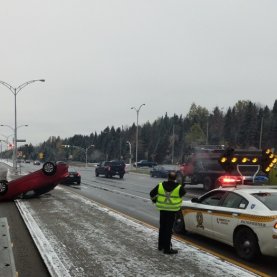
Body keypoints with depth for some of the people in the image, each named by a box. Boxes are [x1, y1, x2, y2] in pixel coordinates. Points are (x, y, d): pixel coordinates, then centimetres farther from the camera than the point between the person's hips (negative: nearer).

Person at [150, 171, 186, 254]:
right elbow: (183, 192, 8)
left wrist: (154, 200, 23)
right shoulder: (179, 187, -14)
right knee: (169, 229, 1)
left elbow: (152, 193, 4)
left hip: (162, 209, 3)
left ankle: (161, 245, 29)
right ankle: (167, 248, 3)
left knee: (162, 227, 18)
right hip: (172, 210, -3)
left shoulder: (160, 185, -7)